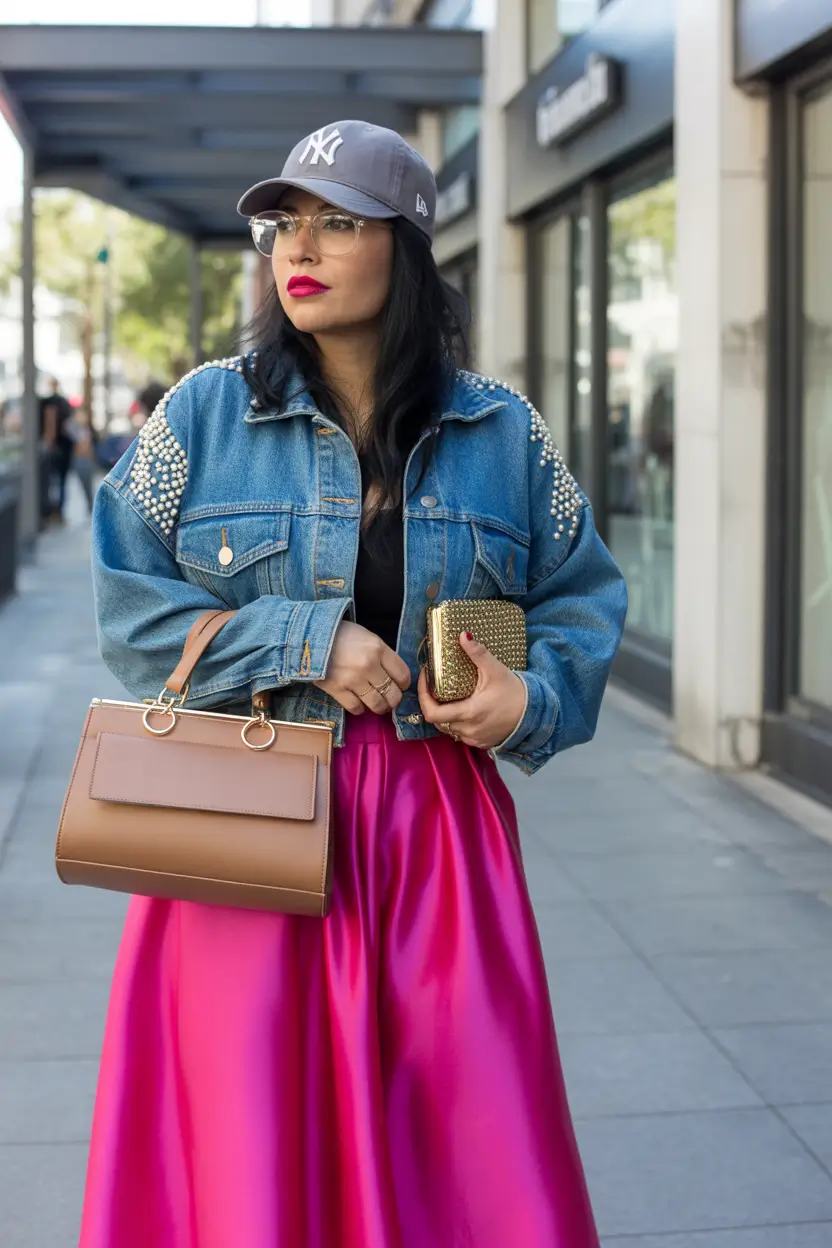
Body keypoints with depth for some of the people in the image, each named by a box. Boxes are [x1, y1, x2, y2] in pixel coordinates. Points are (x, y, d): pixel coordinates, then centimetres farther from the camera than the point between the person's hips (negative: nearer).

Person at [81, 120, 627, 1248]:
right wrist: (304, 643, -11)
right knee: (248, 1145, 3)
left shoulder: (503, 433, 6)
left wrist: (530, 697, -7)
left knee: (473, 1150, 1)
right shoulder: (204, 414, 2)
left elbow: (583, 598, 14)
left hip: (437, 827, 1)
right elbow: (129, 607, -1)